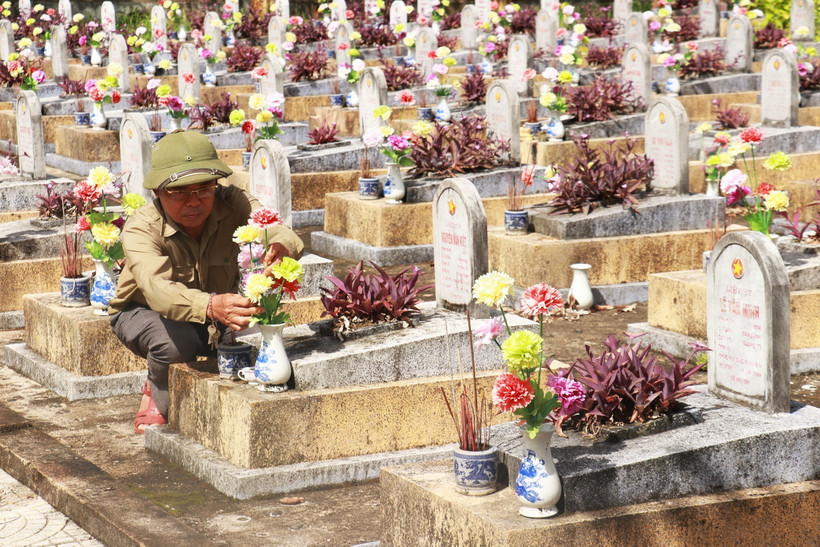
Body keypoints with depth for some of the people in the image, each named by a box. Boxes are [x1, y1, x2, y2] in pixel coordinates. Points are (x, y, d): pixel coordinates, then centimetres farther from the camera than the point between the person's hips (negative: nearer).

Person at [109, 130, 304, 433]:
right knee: (179, 340, -37)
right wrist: (211, 306, -70)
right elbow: (157, 289, -49)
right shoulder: (140, 229, -31)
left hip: (215, 316, 3)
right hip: (143, 312, -3)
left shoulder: (232, 203, -23)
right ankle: (157, 396, 0)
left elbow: (286, 236, -38)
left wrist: (281, 247, -66)